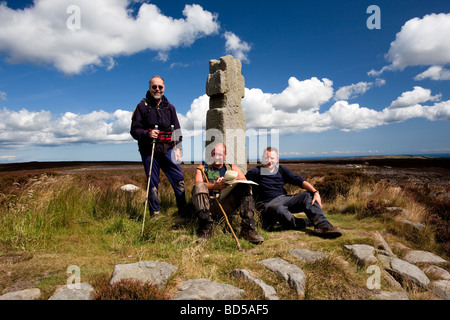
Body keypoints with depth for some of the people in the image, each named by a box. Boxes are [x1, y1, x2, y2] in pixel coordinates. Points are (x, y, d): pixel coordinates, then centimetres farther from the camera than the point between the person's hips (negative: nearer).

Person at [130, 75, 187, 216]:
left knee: (179, 179, -1)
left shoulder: (169, 107, 15)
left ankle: (184, 212, 13)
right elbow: (134, 130, 2)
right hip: (149, 152, -2)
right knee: (153, 184, 3)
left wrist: (178, 147, 5)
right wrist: (147, 134, -18)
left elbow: (177, 130, 18)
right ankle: (155, 214, 15)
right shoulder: (142, 106, 4)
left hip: (167, 150, 3)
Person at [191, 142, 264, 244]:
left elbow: (244, 181, 5)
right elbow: (198, 184, -3)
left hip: (227, 204, 1)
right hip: (209, 204, -1)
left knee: (245, 188, -21)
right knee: (199, 187, -28)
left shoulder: (233, 168, 23)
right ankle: (205, 229, -35)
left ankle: (247, 230, -30)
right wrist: (215, 186, -21)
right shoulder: (202, 168, 19)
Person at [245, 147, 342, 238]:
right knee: (279, 209, -38)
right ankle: (309, 222, -18)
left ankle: (322, 225, -32)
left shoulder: (282, 170, 12)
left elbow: (300, 181, 2)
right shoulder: (256, 172, 2)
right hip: (269, 204, -5)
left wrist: (315, 192, -13)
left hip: (284, 198, 5)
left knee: (308, 195, -14)